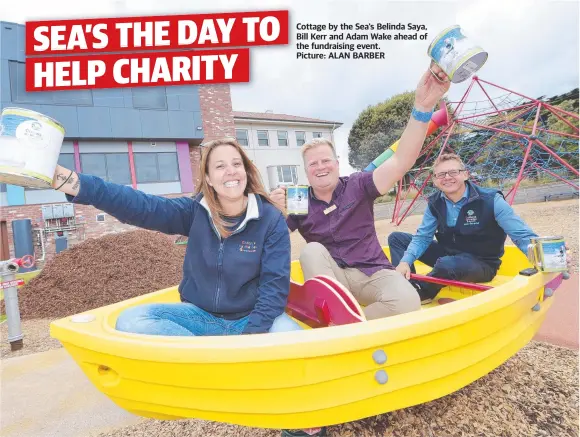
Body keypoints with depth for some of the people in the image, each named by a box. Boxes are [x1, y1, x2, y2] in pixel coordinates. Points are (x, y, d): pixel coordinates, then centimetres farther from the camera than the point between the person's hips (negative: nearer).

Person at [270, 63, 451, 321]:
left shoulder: (358, 185, -4)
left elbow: (400, 162, -19)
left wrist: (422, 108, -33)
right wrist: (276, 212, -29)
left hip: (372, 272, 0)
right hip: (329, 277, 1)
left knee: (407, 303, -29)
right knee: (312, 251, -30)